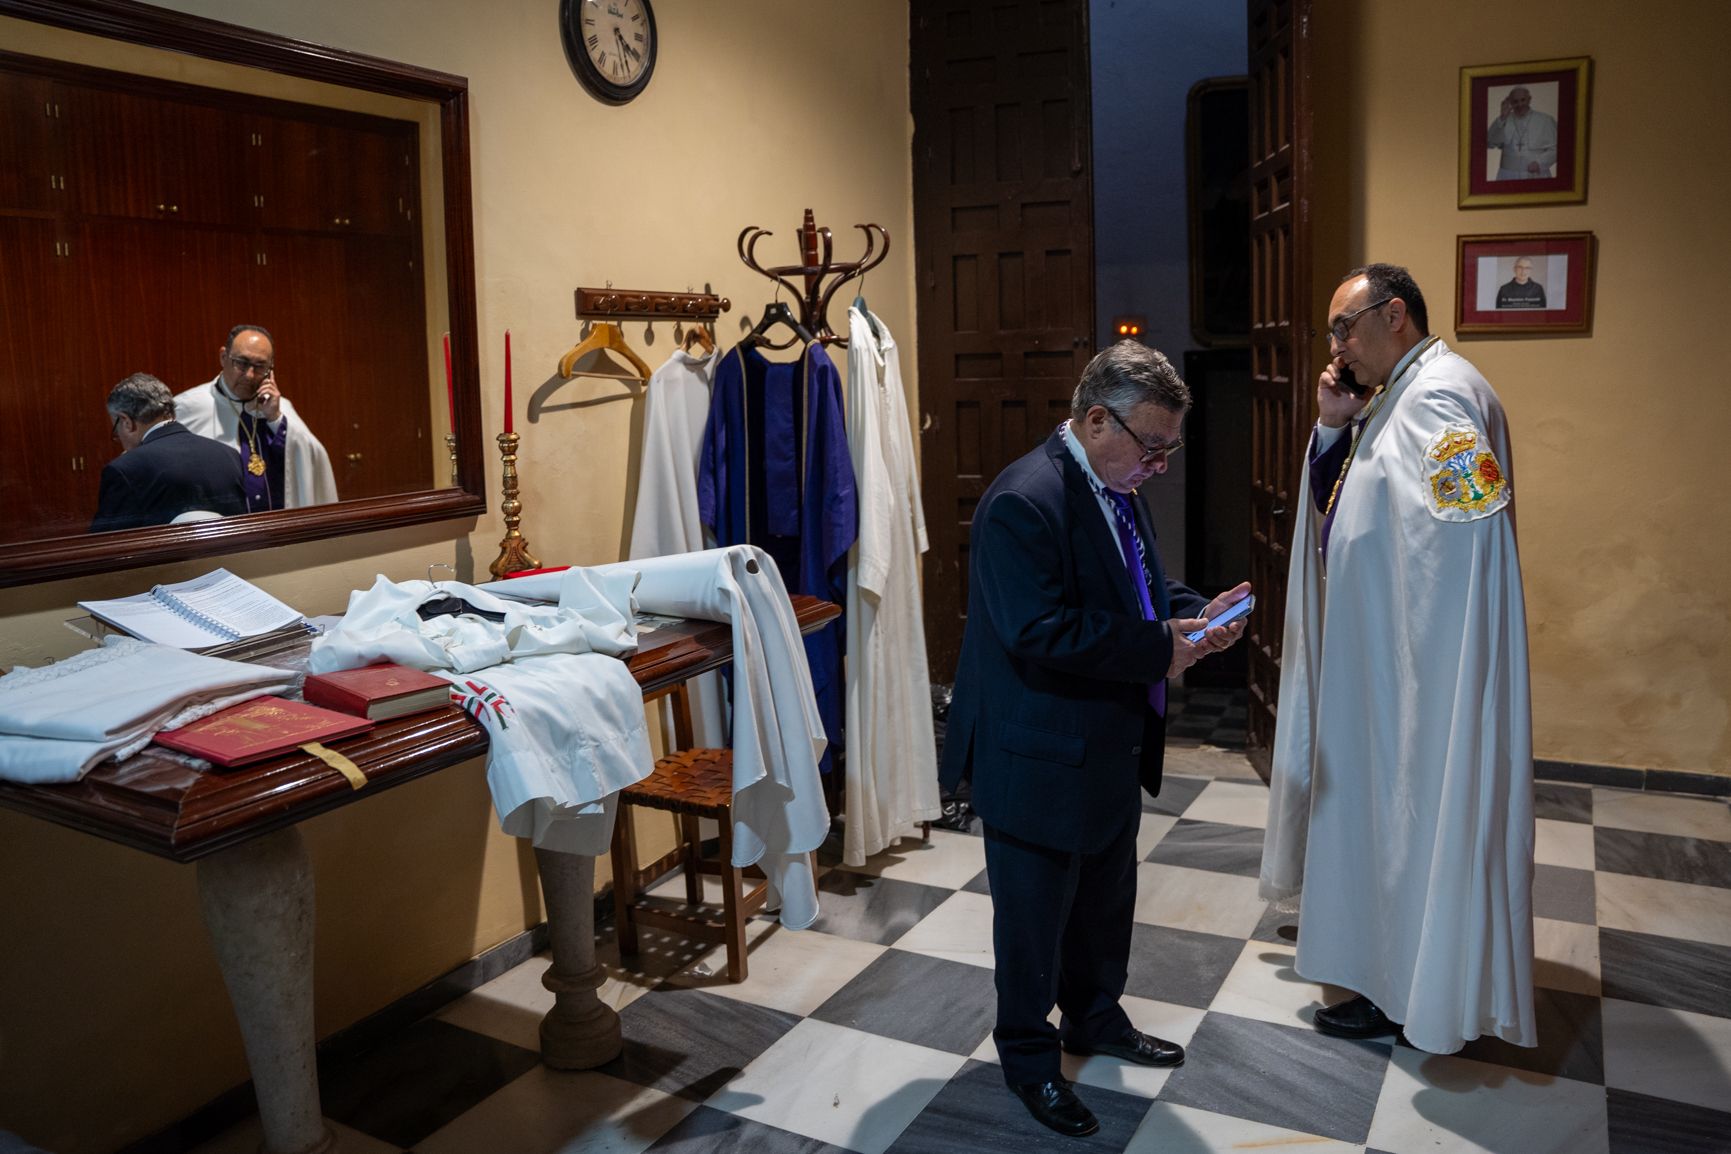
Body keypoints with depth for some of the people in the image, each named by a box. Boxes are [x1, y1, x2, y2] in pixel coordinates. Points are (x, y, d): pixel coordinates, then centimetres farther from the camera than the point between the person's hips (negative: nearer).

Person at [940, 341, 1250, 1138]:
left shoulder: (1118, 490, 6)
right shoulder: (1024, 501, -24)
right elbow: (1040, 630, -30)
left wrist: (1195, 614, -3)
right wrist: (1160, 648, -26)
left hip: (1112, 748, 9)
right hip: (1040, 757, -9)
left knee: (1107, 898, 24)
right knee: (1035, 912, 9)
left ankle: (1096, 1017, 46)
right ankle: (1029, 1057, 29)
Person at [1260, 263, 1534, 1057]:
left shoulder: (1442, 395, -19)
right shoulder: (1394, 398, 13)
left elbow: (1465, 530, -26)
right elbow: (1338, 509, 14)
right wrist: (1333, 427, 1)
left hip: (1418, 661, -10)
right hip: (1374, 651, 10)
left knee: (1406, 807, 2)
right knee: (1376, 799, 20)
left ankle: (1402, 991, 18)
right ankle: (1377, 943, 36)